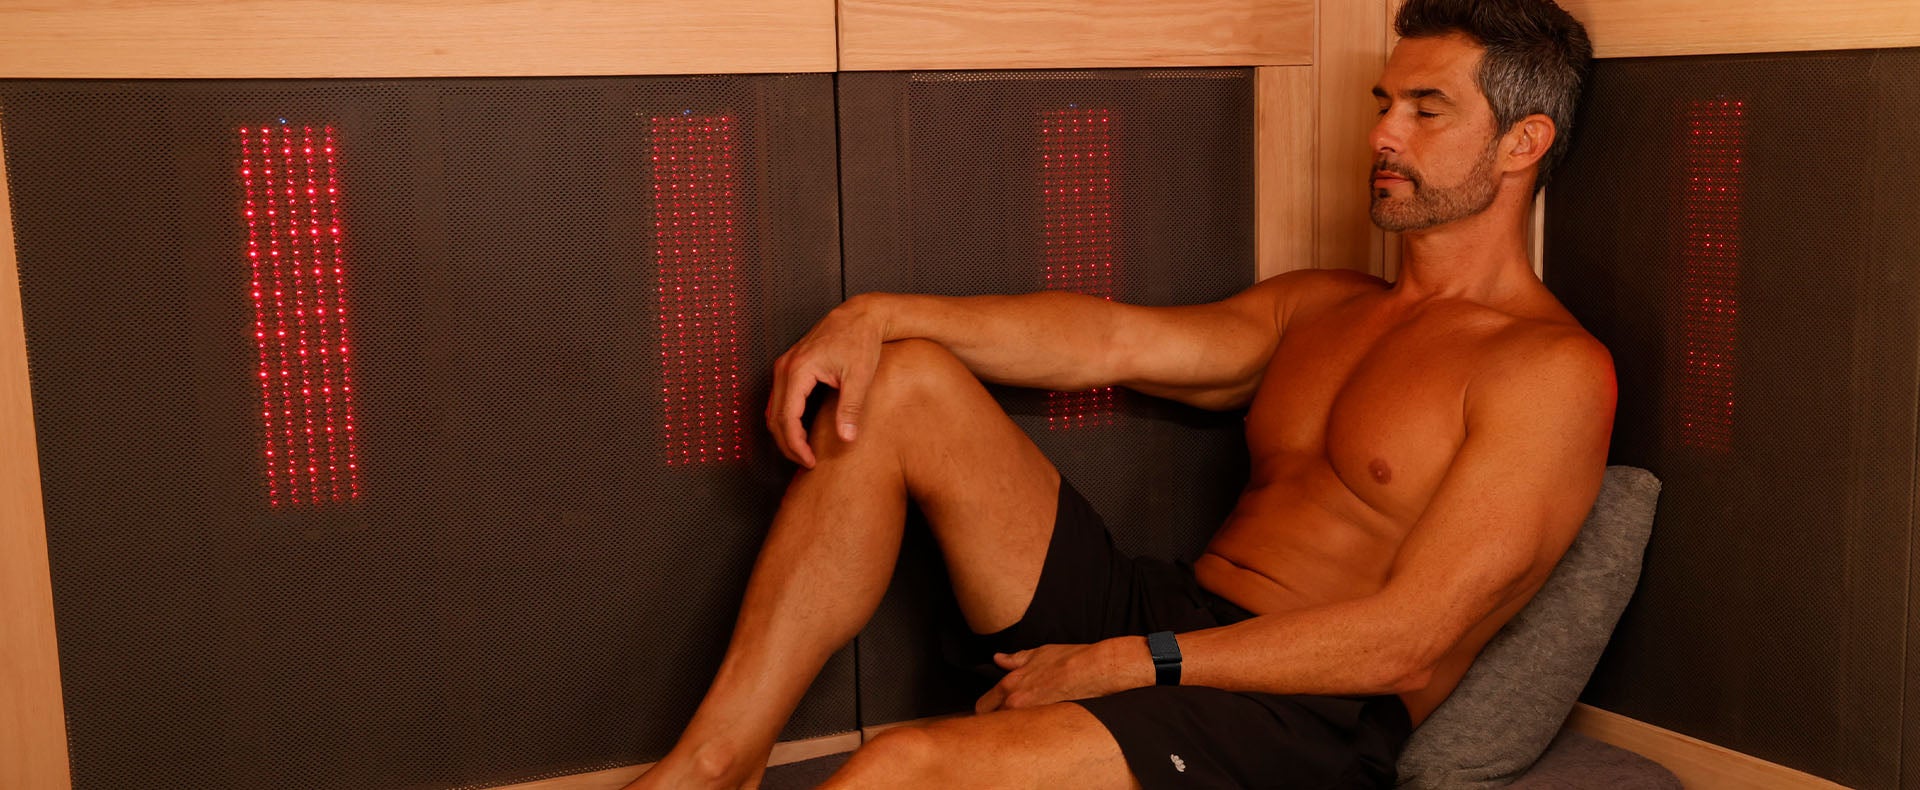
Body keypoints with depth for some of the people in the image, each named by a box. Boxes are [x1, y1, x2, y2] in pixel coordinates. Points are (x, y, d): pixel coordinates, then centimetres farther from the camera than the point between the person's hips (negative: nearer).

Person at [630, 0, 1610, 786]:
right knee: (902, 381, -6)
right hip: (1153, 616, 8)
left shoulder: (1553, 370, -6)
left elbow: (1408, 641, -15)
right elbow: (1110, 338, 6)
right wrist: (876, 315, -7)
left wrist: (1124, 665, -17)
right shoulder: (1323, 305, 19)